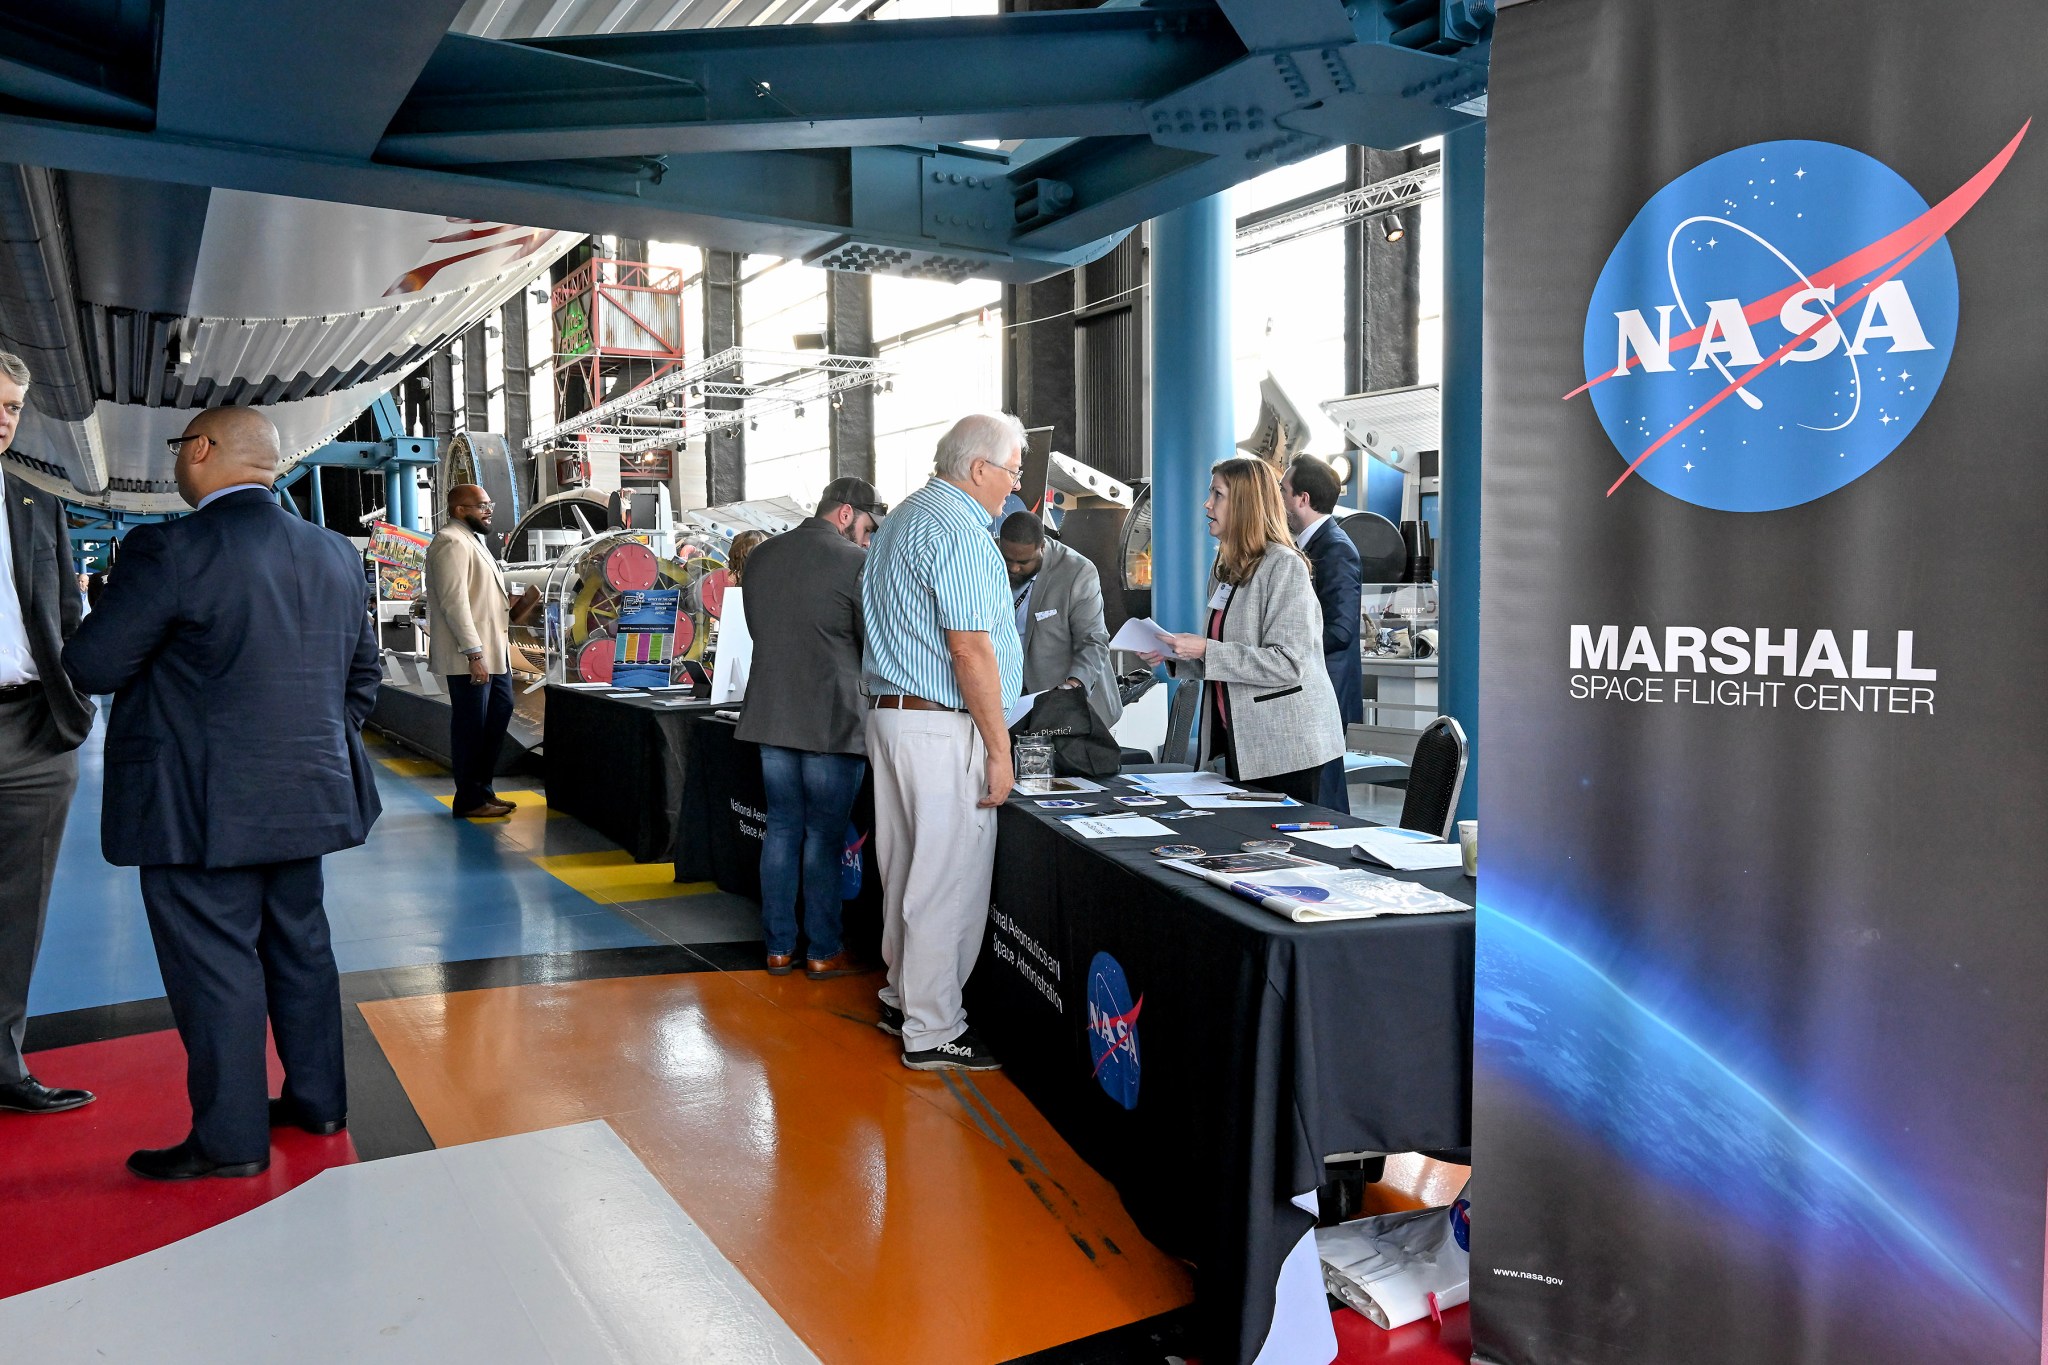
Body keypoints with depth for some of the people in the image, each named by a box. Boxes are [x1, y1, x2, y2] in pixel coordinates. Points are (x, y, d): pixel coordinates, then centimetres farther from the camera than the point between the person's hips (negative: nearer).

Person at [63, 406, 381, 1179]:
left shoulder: (171, 550, -15)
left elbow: (93, 666, -12)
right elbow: (363, 672, 13)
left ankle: (230, 1139, 11)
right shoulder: (335, 554, 6)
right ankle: (317, 1100, 28)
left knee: (213, 964, 2)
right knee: (299, 945, 17)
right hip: (304, 796, 7)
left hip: (202, 809, -7)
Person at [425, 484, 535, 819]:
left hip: (494, 652, 10)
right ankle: (469, 801, 8)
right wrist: (474, 653, -23)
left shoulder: (473, 540, 19)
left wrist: (513, 608, 9)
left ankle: (482, 789, 26)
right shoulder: (452, 543, -14)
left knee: (499, 713, 16)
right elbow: (455, 602, -20)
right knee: (471, 726, -2)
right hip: (469, 657, -10)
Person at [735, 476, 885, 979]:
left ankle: (779, 947, 18)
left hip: (770, 716, 6)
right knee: (824, 836, 3)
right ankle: (823, 952, 12)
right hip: (833, 721, -6)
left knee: (782, 828, 13)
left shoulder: (760, 556, 9)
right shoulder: (855, 562, -13)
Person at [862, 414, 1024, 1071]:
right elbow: (971, 650, -20)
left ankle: (903, 998, 29)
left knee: (906, 869, 17)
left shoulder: (902, 518, 18)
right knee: (948, 880, -3)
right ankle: (932, 1030, 5)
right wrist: (997, 747, -15)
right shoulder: (959, 529, -14)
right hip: (943, 727, -10)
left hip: (889, 714, 10)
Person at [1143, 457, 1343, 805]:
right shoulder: (1226, 568, 14)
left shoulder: (1284, 565, -12)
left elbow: (1288, 663, -20)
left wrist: (1207, 651, -21)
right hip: (1240, 739, 8)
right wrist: (1176, 656, 4)